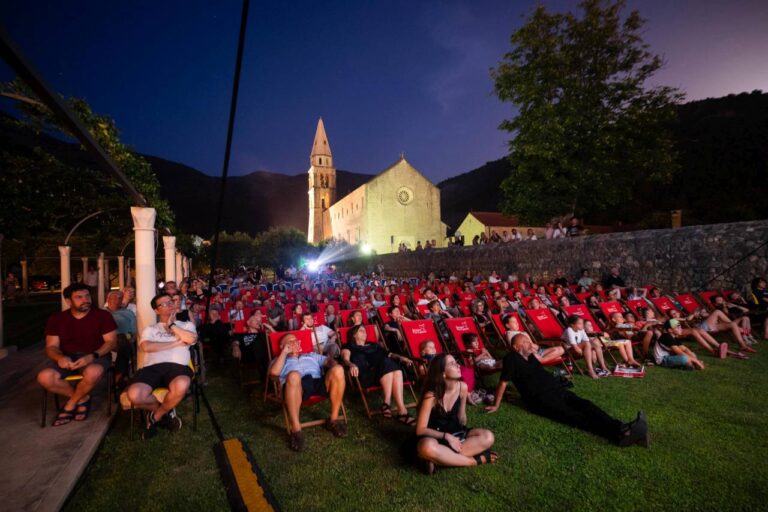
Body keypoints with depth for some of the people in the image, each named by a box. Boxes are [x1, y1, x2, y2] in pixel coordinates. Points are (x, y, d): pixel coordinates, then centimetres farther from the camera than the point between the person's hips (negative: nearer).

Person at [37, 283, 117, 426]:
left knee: (93, 372, -36)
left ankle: (70, 404, -5)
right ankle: (83, 398, -3)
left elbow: (111, 342, -6)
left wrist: (92, 356, -24)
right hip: (67, 358, 3)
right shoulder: (56, 319, 7)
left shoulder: (103, 315, -2)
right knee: (44, 377, -27)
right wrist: (60, 357, -21)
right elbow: (51, 346, 3)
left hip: (96, 356, -3)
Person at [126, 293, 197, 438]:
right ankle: (167, 411, 3)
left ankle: (156, 415, -4)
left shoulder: (186, 325, 23)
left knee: (181, 386, -38)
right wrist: (176, 343, 0)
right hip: (152, 367, 1)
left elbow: (191, 339, -1)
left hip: (177, 366, -1)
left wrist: (171, 325, 10)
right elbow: (146, 347, 2)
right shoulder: (149, 329, 24)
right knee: (134, 395, -31)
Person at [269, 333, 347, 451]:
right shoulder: (279, 360, 32)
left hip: (318, 382, 3)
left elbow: (328, 360, 22)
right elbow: (274, 372, 8)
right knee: (293, 375, -40)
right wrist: (285, 352, 16)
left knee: (338, 370, -29)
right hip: (297, 386, -3)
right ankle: (296, 430, -34)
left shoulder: (312, 355, 40)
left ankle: (333, 419, -15)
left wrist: (334, 366, -1)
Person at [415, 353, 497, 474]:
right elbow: (420, 430, -19)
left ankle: (440, 459, -24)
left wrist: (464, 435, -9)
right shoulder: (431, 395, -22)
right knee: (427, 447, -40)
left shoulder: (462, 387, -9)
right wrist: (446, 436, -25)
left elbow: (461, 417, 5)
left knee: (488, 437, -20)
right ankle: (476, 460, -23)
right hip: (436, 437, -5)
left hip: (455, 433, 5)